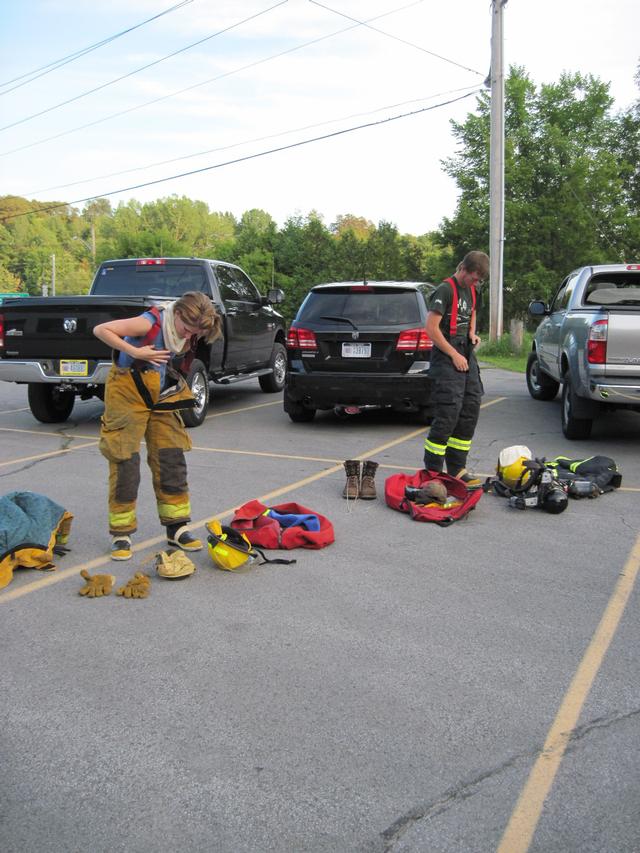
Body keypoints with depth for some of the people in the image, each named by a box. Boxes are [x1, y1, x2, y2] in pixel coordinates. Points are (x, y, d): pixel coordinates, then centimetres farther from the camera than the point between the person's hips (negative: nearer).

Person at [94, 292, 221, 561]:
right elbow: (100, 330, -19)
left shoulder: (190, 334, -2)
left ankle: (177, 528, 17)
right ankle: (121, 534, 9)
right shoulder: (150, 323, -21)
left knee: (172, 463, 5)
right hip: (128, 396, -6)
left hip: (162, 400, 6)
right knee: (126, 465, -3)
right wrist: (135, 352, -25)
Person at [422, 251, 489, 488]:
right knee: (447, 414, -12)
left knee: (470, 412, 7)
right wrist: (454, 355, -15)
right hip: (447, 358, -9)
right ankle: (432, 472, -4)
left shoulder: (470, 290, 14)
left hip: (466, 356, 9)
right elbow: (431, 328, -17)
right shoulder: (445, 290, -12)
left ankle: (457, 469, 15)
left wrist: (472, 333, 13)